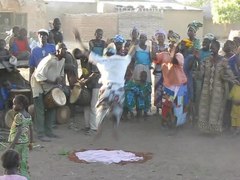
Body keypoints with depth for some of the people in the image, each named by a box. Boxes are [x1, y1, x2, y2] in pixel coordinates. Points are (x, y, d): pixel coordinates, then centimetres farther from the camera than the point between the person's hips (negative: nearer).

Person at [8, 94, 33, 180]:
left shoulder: (18, 116, -18)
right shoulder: (28, 116, 6)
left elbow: (19, 132, -23)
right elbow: (31, 130, 11)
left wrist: (12, 145, -22)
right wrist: (30, 142, 20)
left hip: (18, 143, -8)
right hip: (25, 142, 8)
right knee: (23, 162, 13)